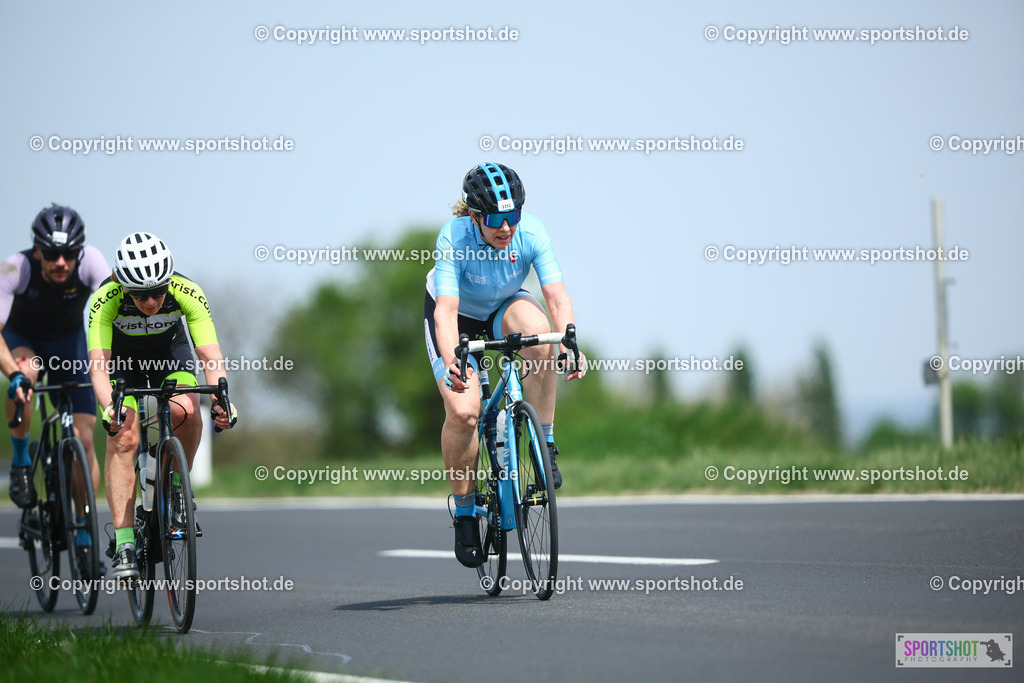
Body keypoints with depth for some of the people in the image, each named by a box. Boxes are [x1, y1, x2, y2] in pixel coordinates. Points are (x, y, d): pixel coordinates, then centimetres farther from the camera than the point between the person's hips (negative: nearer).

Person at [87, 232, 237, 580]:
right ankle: (124, 543, -20)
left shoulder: (187, 292, -32)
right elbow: (98, 365, -39)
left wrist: (221, 400, -53)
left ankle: (177, 485, -1)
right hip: (122, 359, -1)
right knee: (123, 438, -20)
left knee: (185, 411, -28)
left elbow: (211, 356, -35)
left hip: (171, 353, 1)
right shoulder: (105, 299, -34)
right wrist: (109, 408, -58)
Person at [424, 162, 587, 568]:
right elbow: (445, 310, -40)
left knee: (539, 333, -35)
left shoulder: (531, 233, -27)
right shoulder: (454, 238, -33)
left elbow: (557, 296, -32)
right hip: (459, 315, -2)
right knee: (462, 411, -22)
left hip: (505, 308, 2)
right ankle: (464, 511, 1)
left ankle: (545, 444, -19)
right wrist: (451, 363, -57)